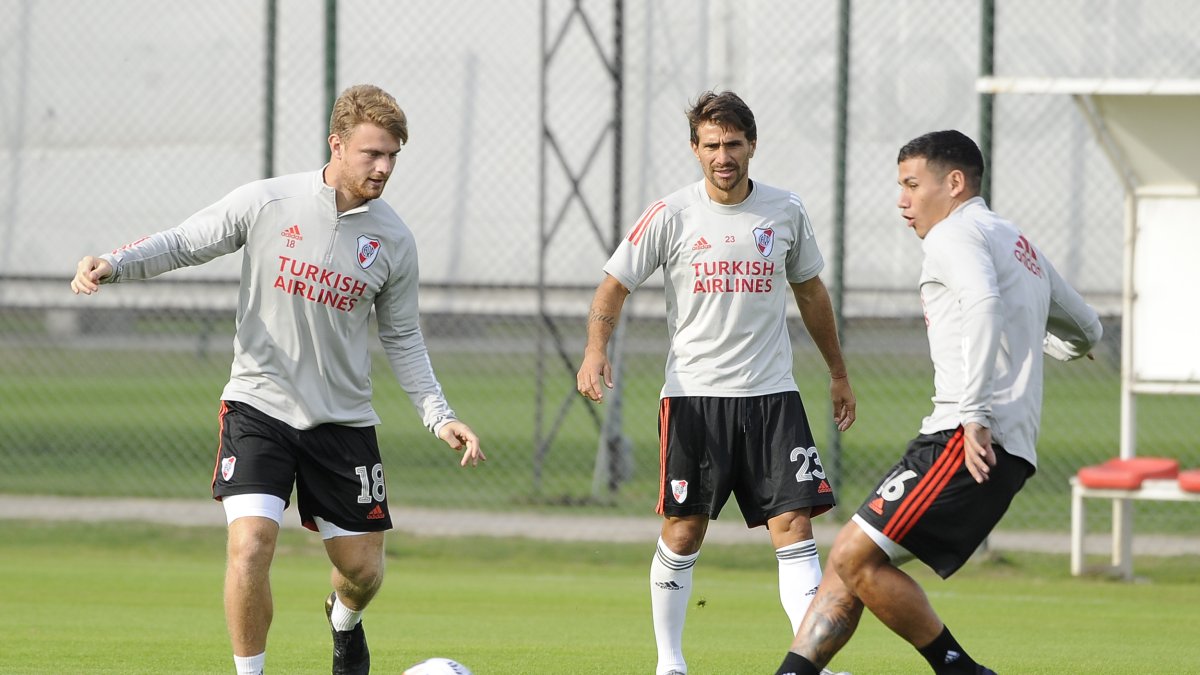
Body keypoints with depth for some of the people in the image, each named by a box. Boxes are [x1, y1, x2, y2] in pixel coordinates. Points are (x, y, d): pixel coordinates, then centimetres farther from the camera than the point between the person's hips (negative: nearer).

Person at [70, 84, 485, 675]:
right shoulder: (266, 202, -9)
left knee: (363, 569, 8)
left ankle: (344, 621, 46)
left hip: (343, 420, 3)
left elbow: (402, 338, 9)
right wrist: (111, 265, -18)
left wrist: (438, 416, 0)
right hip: (259, 406, -3)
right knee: (251, 544, -21)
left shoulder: (393, 240, -2)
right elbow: (183, 244, -1)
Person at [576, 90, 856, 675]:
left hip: (771, 394, 2)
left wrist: (839, 375, 25)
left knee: (794, 528, -9)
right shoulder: (671, 216, -3)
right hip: (692, 392, -2)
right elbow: (615, 285, 1)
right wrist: (596, 349, -17)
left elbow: (810, 292, 20)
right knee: (682, 535, 2)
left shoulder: (785, 212, 5)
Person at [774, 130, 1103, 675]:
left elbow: (984, 302, -25)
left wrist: (975, 413, -29)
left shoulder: (954, 235, -4)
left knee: (856, 557, -14)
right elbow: (1085, 333, 36)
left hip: (970, 442, -10)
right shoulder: (1018, 244, 26)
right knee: (851, 559, 9)